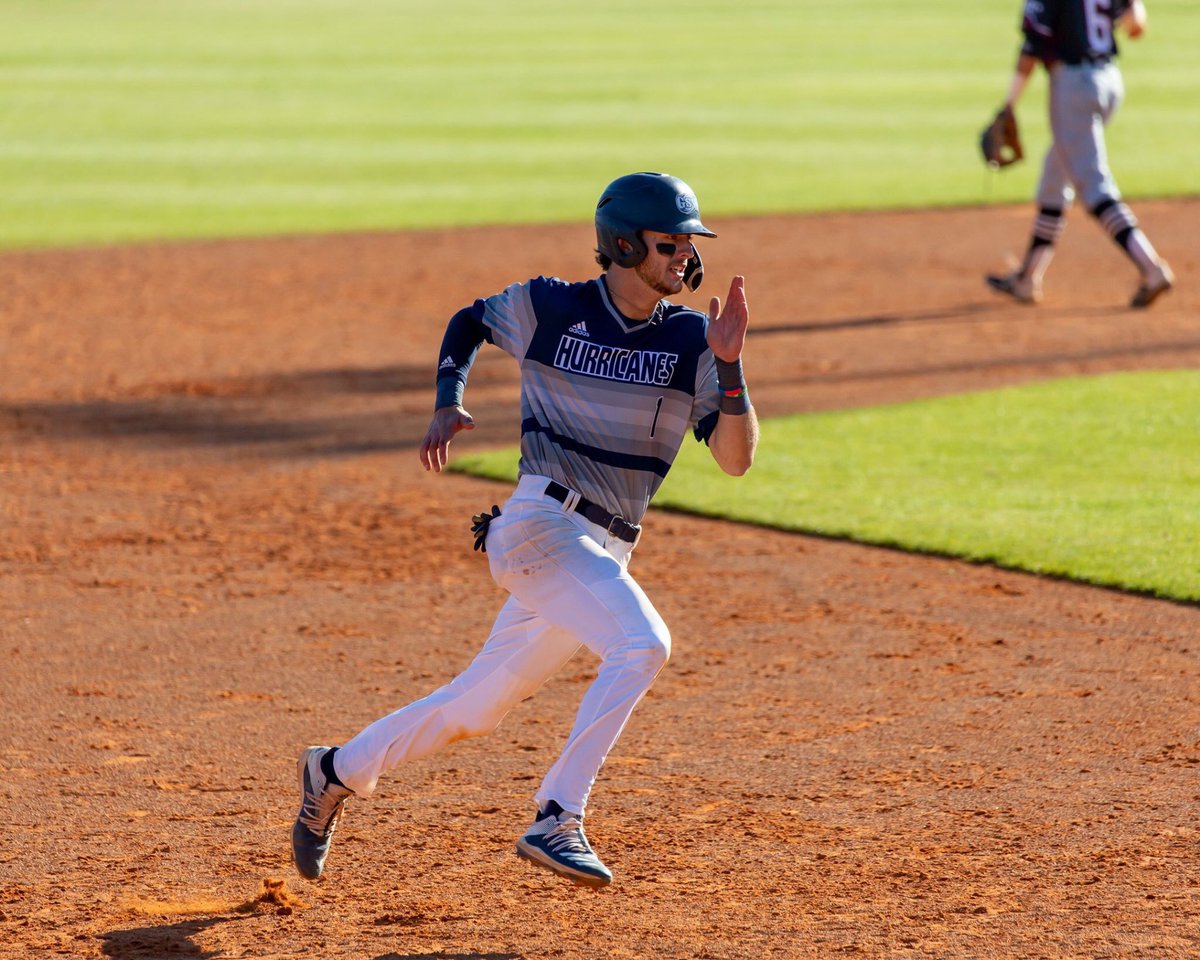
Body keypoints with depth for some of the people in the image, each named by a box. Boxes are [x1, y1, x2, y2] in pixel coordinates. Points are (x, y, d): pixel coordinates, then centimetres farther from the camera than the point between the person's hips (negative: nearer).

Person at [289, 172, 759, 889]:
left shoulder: (690, 341, 3)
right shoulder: (549, 308, -2)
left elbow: (736, 458, -5)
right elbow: (469, 323, 18)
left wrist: (729, 364, -18)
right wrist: (447, 404, 2)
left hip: (604, 554, 5)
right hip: (541, 527, -5)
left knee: (477, 708, 14)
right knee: (642, 642, -28)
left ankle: (337, 774, 35)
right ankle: (556, 822, -26)